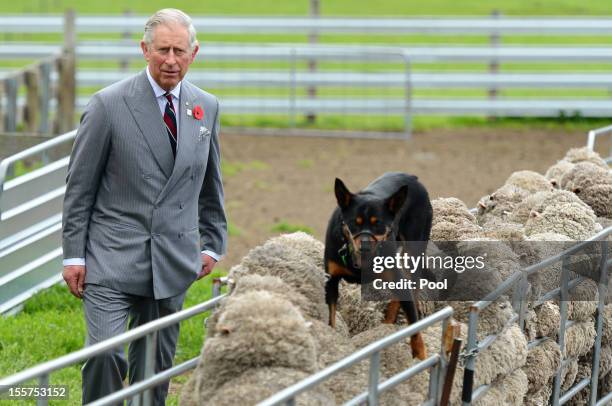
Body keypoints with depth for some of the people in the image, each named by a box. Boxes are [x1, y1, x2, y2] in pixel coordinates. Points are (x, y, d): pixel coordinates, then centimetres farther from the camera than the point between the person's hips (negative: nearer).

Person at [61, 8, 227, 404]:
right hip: (112, 257, -4)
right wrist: (74, 255, -5)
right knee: (106, 354, -18)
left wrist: (213, 244, 17)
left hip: (172, 263, 4)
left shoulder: (206, 107, 8)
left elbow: (210, 183, 20)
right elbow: (80, 185, -2)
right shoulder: (109, 105, -6)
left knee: (155, 367, 8)